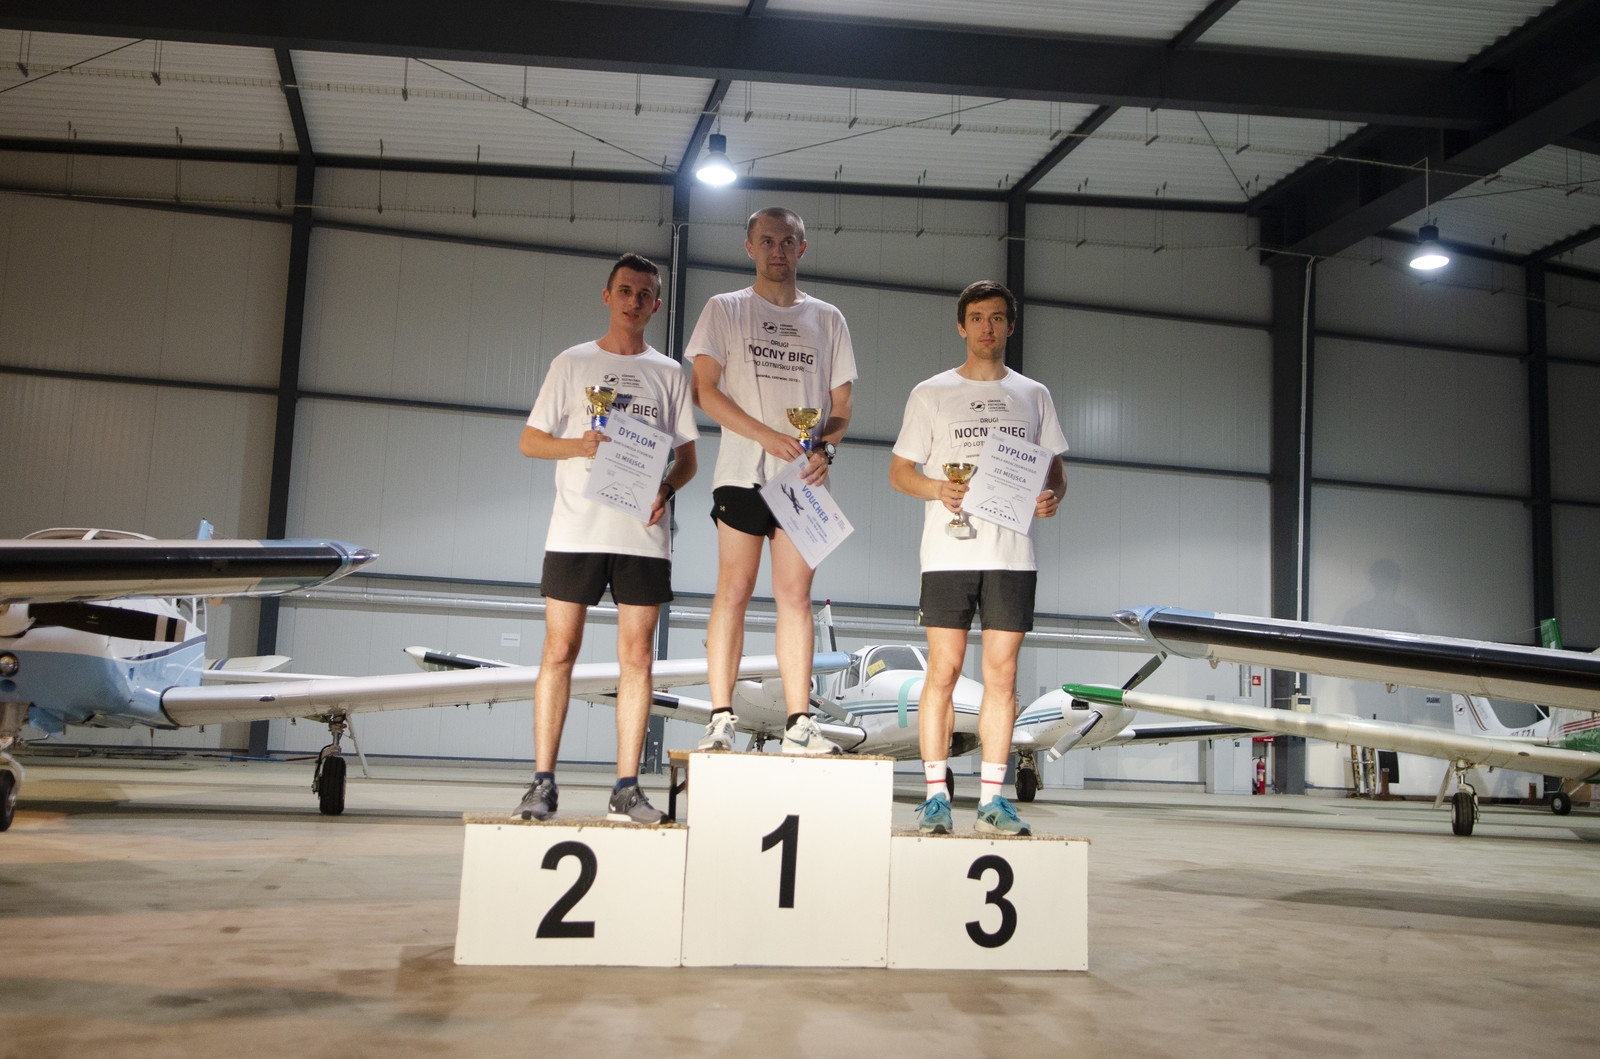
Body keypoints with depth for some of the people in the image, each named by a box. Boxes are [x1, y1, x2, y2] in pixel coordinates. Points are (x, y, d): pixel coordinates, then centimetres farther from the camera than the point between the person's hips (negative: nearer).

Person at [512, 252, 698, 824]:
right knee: (559, 650, -2)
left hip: (644, 535, 1)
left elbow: (687, 455, 12)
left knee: (636, 656, -1)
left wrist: (666, 487, -9)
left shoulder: (670, 374, 14)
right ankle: (543, 783, 4)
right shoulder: (571, 363, 11)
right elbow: (530, 440, 9)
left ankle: (626, 788, 4)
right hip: (576, 529, -1)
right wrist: (580, 445, -10)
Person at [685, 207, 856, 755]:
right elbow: (706, 390, -1)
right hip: (742, 471, -2)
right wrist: (767, 436, -13)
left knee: (795, 593, 0)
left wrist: (825, 449, -7)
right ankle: (720, 719, -2)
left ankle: (798, 723, 1)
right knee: (734, 589, -6)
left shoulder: (827, 319, 16)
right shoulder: (724, 310, 9)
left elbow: (841, 405, 14)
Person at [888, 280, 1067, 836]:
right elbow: (899, 470, 7)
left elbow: (1054, 467, 18)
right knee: (944, 669, -4)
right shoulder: (931, 393, 8)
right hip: (949, 552, -2)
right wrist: (938, 488, -13)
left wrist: (1052, 496, -6)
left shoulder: (1033, 395, 16)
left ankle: (992, 797, 7)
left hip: (1012, 554, 2)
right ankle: (936, 794, 3)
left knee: (1002, 673, 1)